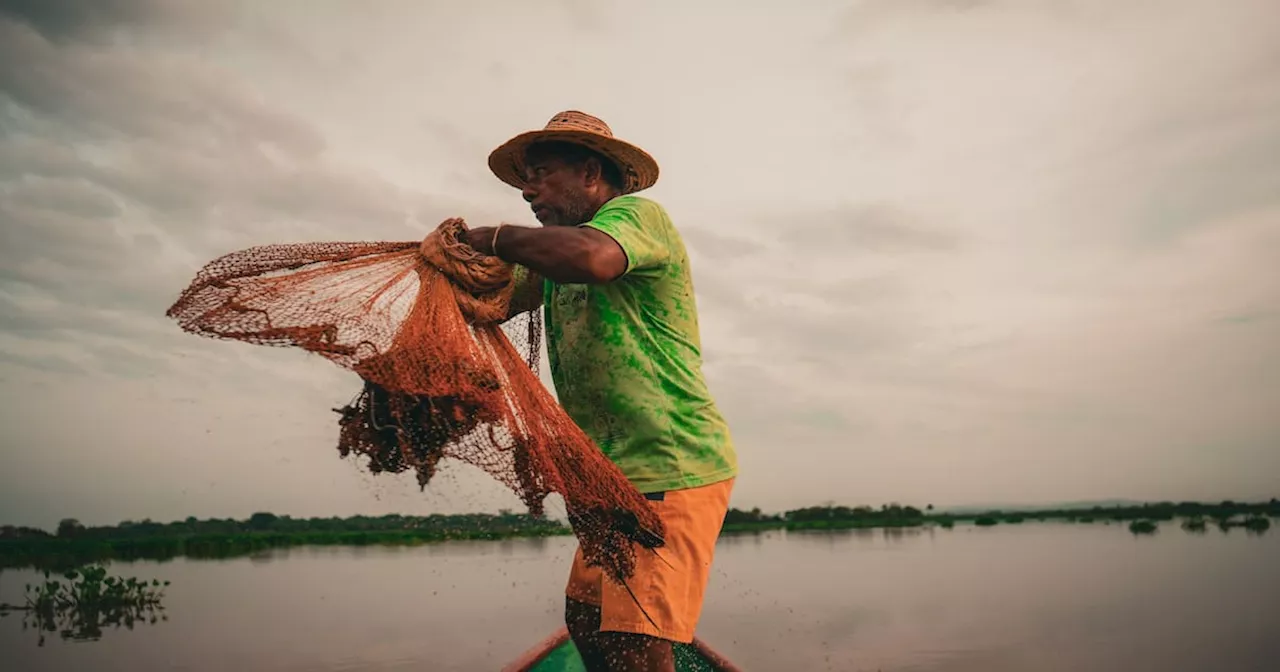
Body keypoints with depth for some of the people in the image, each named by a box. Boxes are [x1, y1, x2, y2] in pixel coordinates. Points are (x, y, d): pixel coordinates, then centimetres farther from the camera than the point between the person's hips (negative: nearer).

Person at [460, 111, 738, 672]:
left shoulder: (636, 215, -7)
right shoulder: (556, 250, 20)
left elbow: (591, 258, -30)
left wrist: (495, 238, -16)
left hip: (673, 468, -9)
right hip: (622, 475, 9)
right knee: (586, 621, 14)